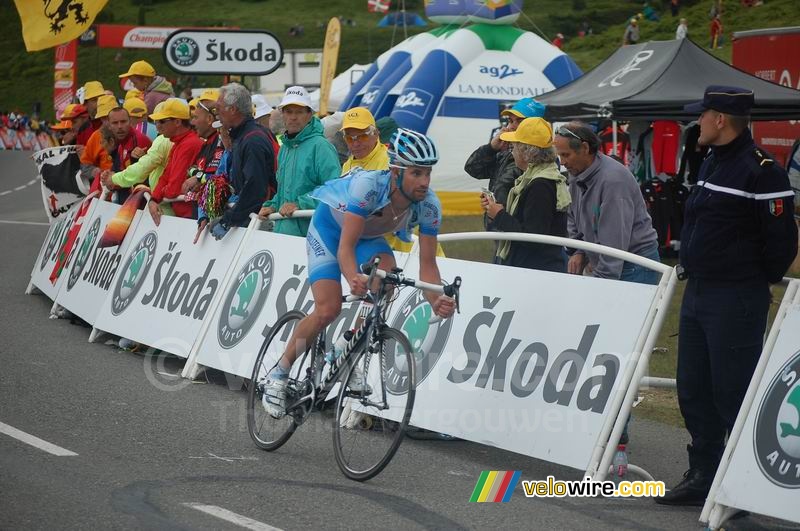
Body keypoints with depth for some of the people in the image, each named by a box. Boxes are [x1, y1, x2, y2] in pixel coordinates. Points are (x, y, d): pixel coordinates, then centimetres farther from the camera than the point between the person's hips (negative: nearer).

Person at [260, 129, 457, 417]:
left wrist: (437, 301, -42)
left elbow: (427, 263, -24)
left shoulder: (429, 206, -26)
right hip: (330, 225, -4)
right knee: (328, 309, -17)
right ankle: (279, 374, 4)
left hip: (369, 236, 4)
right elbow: (346, 246, -41)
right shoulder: (368, 184, -40)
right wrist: (354, 279, -61)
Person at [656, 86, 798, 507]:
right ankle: (703, 476, 23)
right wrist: (697, 274, 17)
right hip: (697, 294, 10)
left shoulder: (761, 171, -16)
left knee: (733, 394, -6)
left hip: (736, 302, -10)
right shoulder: (712, 163, 13)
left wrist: (755, 284, -5)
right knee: (693, 392, 13)